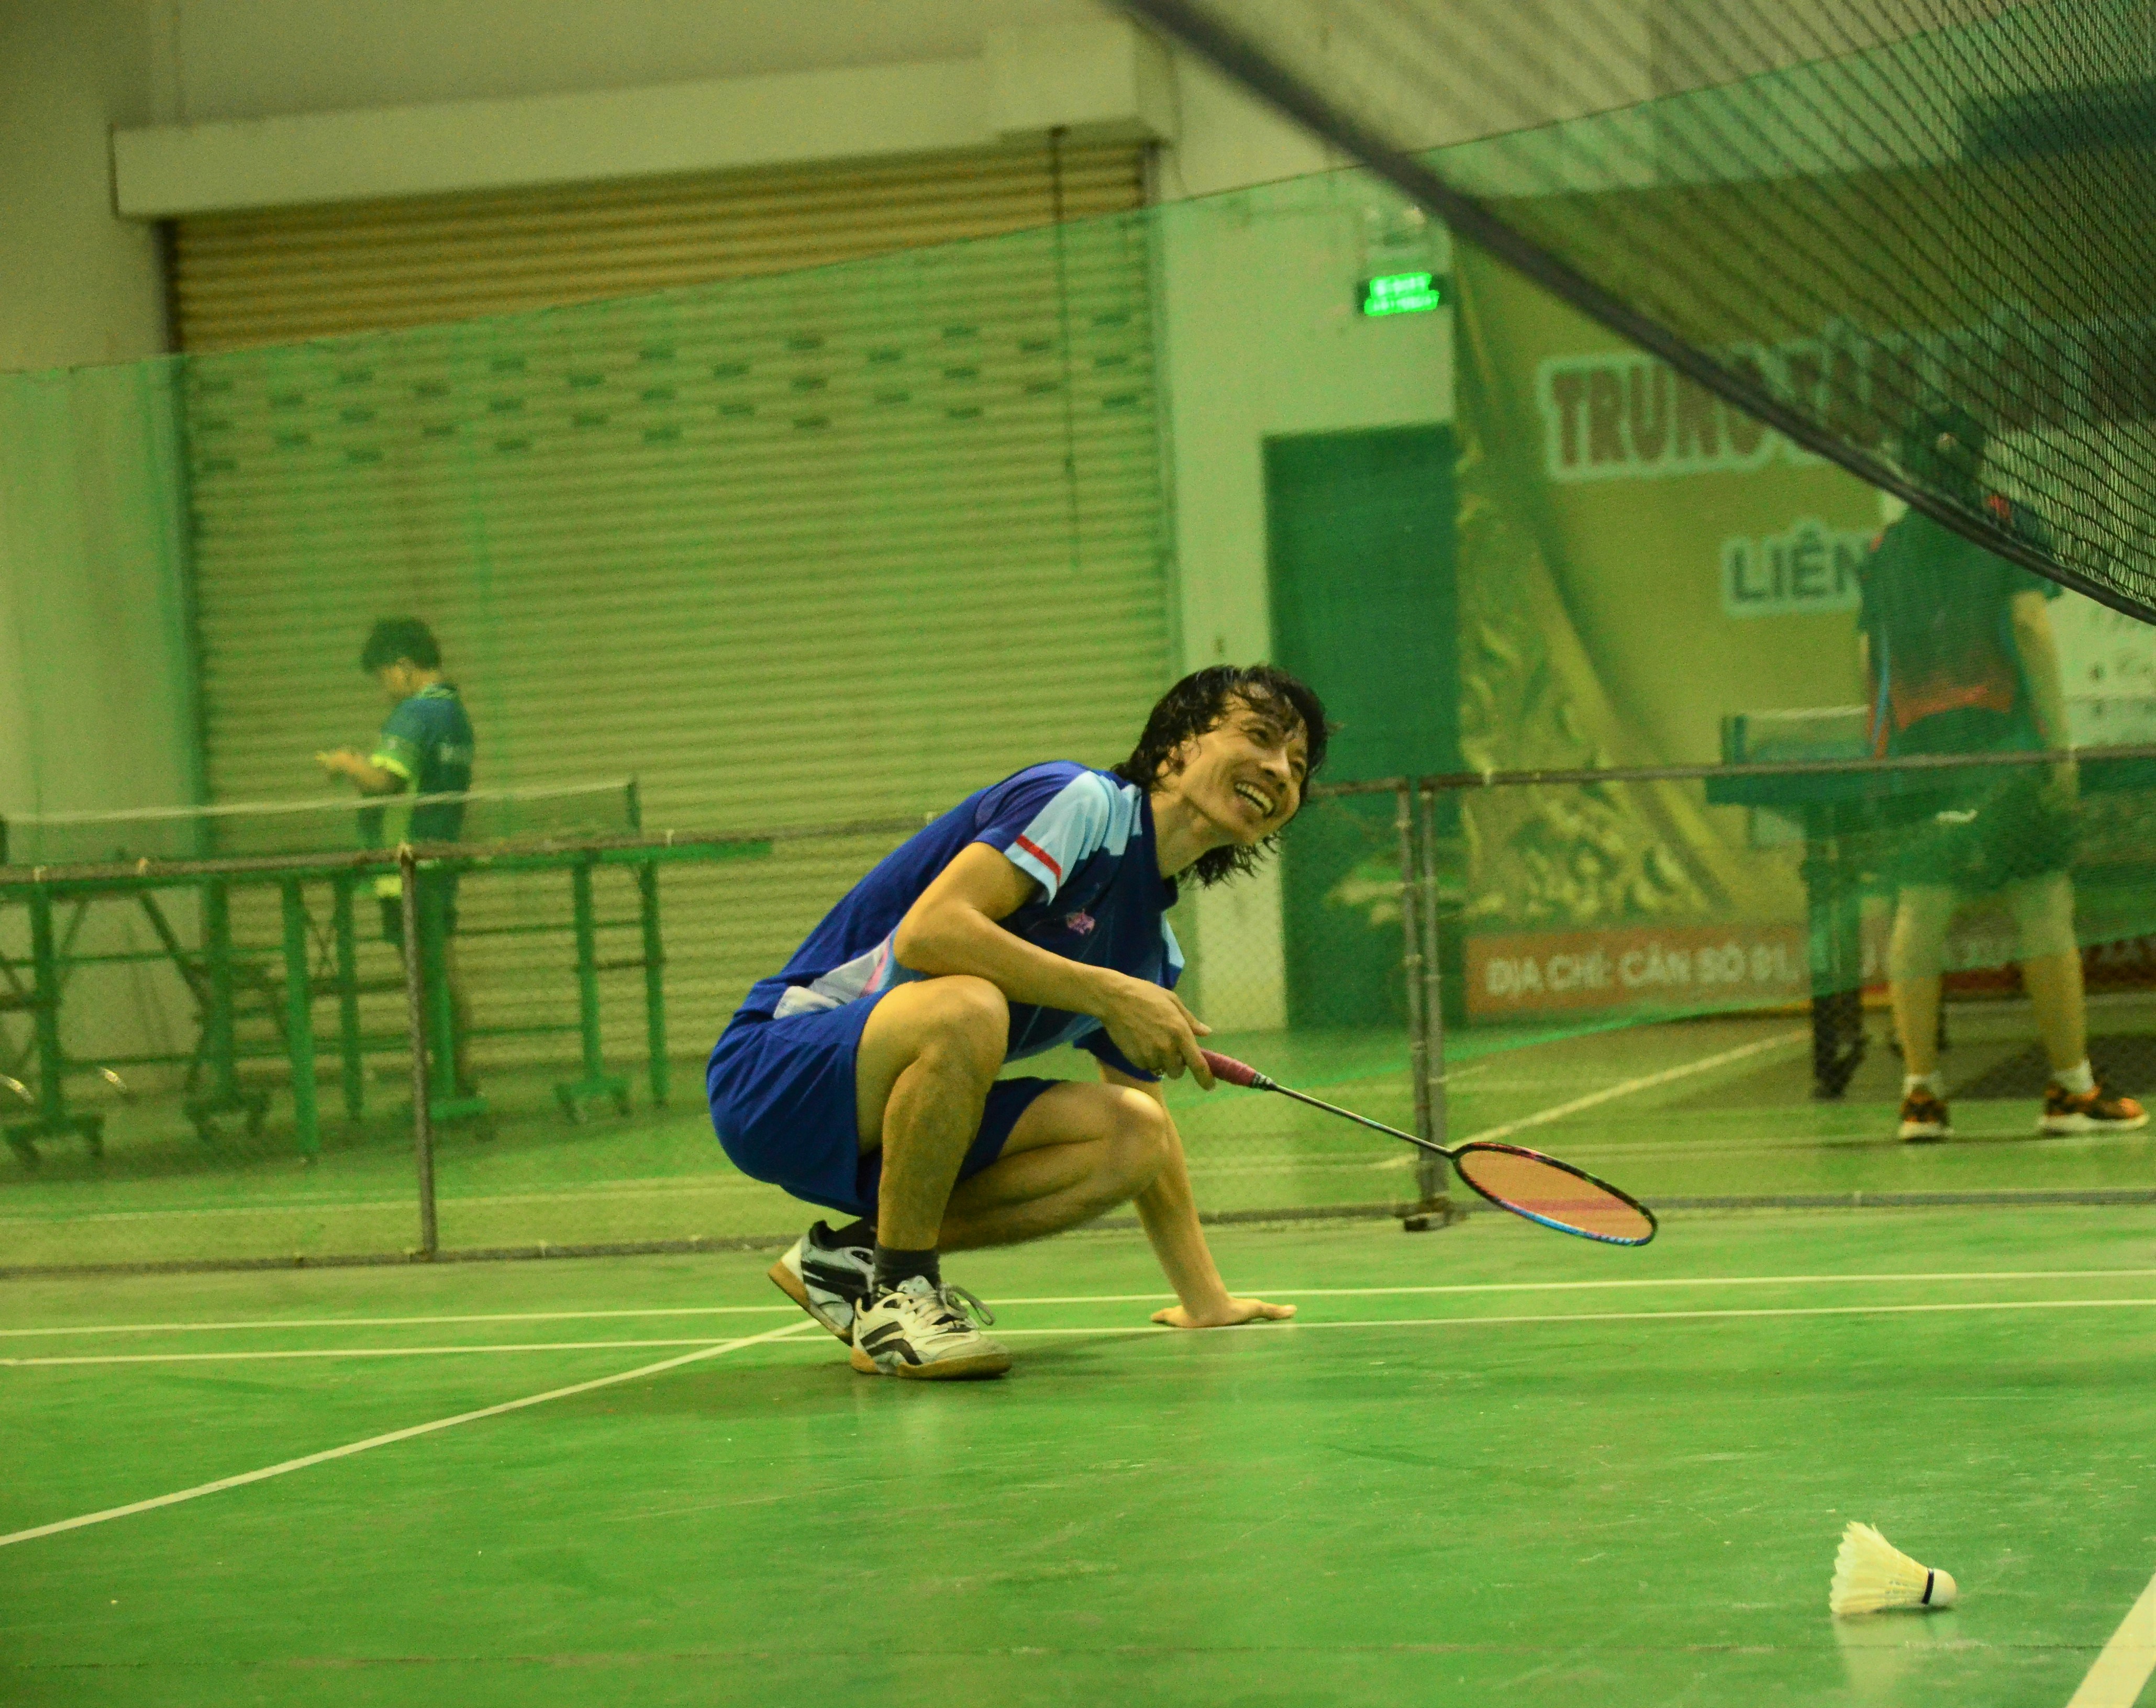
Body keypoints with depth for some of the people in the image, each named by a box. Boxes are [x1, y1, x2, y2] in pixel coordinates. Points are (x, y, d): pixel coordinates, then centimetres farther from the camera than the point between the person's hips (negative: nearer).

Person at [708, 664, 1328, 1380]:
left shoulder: (1153, 948, 13)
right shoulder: (1082, 802, -12)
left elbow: (1146, 1131, 23)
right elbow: (929, 929, -26)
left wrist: (1206, 1301, 18)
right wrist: (1107, 994, -23)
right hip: (774, 1079, -8)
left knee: (1134, 1134, -6)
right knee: (968, 1007, -36)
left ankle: (854, 1257, 1)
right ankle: (897, 1295, -18)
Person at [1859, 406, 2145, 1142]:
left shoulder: (1885, 548, 15)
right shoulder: (2009, 527, 4)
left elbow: (1868, 659, 12)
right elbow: (2030, 626, -5)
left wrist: (1883, 749, 18)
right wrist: (2060, 742, -8)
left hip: (1909, 744, 4)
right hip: (2001, 737, -4)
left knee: (1918, 912, 2)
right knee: (2045, 908, -1)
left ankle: (1920, 1093, -2)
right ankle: (2071, 1088, -3)